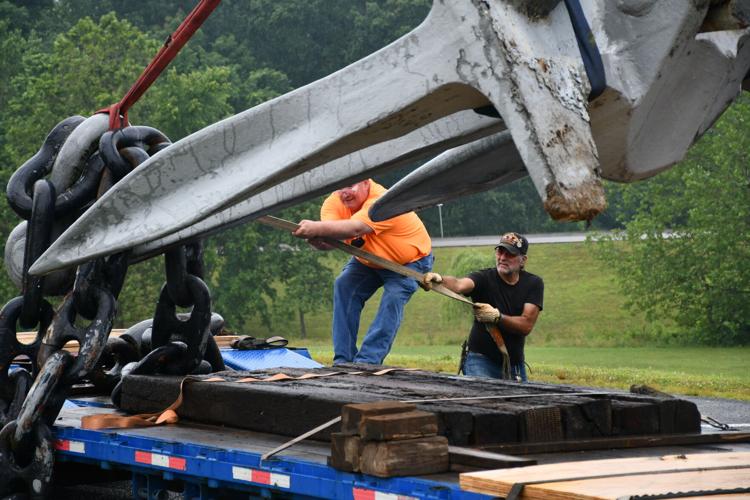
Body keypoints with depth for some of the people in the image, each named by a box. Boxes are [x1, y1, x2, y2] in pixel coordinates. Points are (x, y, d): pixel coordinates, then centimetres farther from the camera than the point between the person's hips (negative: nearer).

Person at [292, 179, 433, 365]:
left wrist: (317, 228, -68)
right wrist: (316, 240, -60)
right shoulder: (334, 203, -21)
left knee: (393, 299, -25)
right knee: (344, 286, -14)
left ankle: (367, 361, -24)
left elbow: (355, 228, -56)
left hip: (410, 261, -5)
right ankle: (343, 360, -13)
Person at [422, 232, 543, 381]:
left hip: (515, 365, 3)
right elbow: (459, 285, -34)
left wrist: (497, 316, -29)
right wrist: (440, 280, -56)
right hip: (481, 361, -3)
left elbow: (526, 325, -13)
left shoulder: (533, 284, -3)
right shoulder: (485, 278, -11)